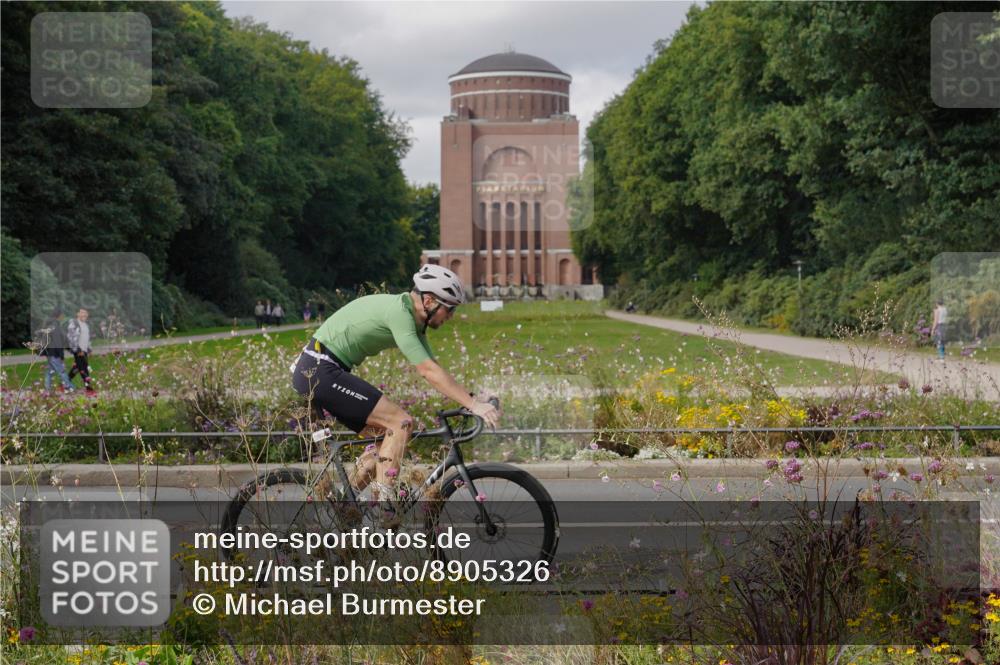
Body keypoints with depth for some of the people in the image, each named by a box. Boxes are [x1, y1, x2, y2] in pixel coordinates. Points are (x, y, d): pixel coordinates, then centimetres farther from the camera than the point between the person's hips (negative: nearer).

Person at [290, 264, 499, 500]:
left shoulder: (413, 320, 12)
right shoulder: (398, 312, -19)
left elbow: (433, 370, 13)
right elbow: (428, 371, -24)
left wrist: (474, 399, 3)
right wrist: (473, 405, -25)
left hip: (315, 373, 10)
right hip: (321, 371, -10)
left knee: (391, 432, 12)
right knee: (401, 422, -15)